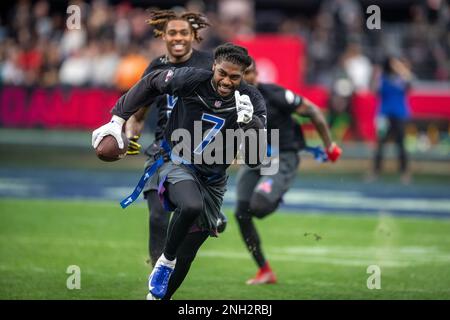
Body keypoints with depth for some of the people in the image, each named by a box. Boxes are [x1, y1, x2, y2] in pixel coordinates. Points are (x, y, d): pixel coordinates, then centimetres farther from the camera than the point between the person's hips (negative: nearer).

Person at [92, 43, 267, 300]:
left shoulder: (252, 101, -14)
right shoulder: (191, 80, -18)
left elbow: (255, 161, -17)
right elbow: (150, 83, 2)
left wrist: (249, 122, -34)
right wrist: (118, 120, 1)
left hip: (213, 180, 3)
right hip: (178, 164, -3)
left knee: (186, 256, 7)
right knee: (191, 206, -38)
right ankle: (166, 260, -13)